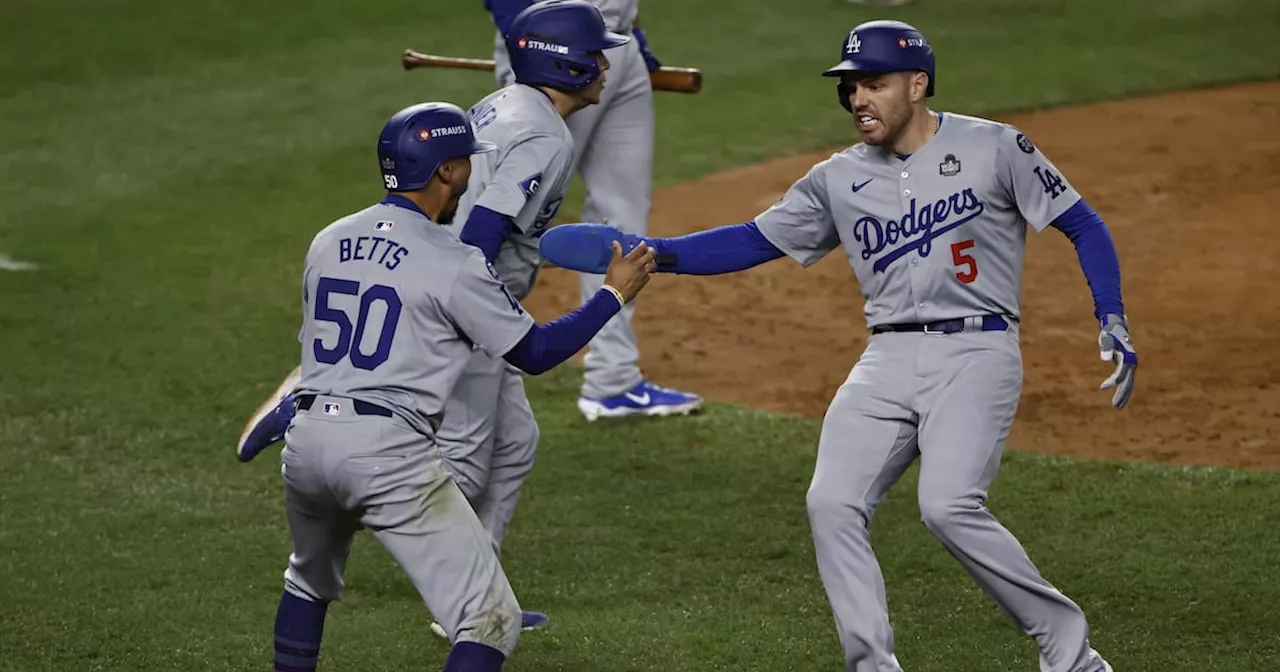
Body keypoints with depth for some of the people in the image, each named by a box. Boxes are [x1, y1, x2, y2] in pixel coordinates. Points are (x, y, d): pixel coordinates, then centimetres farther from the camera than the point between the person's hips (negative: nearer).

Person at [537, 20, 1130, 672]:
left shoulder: (994, 148, -2)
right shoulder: (839, 179, 10)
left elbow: (1082, 225, 2)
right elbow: (754, 240, 12)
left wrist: (1112, 323, -9)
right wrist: (658, 253, -2)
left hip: (975, 353, -5)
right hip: (887, 361, 5)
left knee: (948, 506, -23)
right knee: (832, 503, -11)